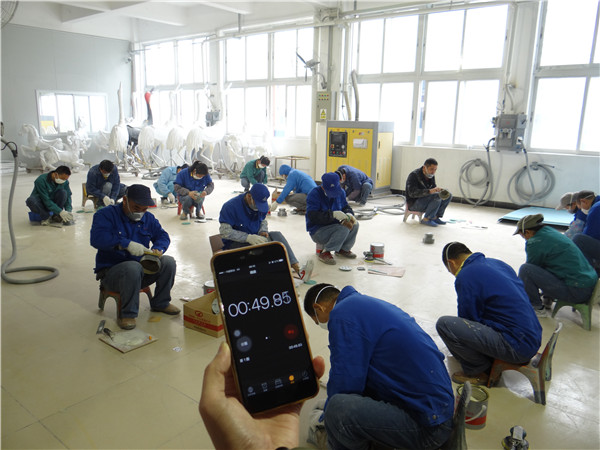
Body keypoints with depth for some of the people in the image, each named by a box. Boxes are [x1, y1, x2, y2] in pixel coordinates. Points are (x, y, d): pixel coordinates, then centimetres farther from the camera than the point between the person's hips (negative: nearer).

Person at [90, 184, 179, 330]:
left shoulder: (148, 218, 9)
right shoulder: (106, 214, -9)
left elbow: (163, 236, 7)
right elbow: (97, 238, -25)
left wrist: (157, 249, -17)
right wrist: (127, 244, -36)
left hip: (142, 270, 6)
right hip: (111, 272, -5)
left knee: (168, 262, -17)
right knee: (133, 267, -38)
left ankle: (161, 303, 4)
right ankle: (127, 314, -21)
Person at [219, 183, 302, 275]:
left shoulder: (261, 205, 1)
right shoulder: (231, 206, -20)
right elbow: (224, 232, -24)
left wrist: (263, 231, -9)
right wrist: (248, 237, -34)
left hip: (254, 238, 5)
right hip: (235, 243, -5)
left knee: (276, 235, -20)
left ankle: (297, 267, -32)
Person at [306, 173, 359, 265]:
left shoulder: (340, 192, 1)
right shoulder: (314, 194, -18)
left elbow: (346, 206, 11)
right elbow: (313, 216, -27)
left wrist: (349, 213, -15)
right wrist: (333, 214, -37)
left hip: (334, 226, 7)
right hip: (317, 232, -7)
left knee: (354, 225, -14)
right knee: (344, 228, -29)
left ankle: (343, 249, 8)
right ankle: (325, 253, -14)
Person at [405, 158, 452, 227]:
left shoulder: (431, 175, 4)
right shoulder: (414, 175, -19)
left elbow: (434, 189, 8)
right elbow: (412, 193, -31)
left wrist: (441, 191, -16)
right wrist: (429, 191, -41)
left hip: (426, 201, 8)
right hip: (413, 203, -8)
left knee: (448, 195, -4)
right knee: (437, 196, -29)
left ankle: (435, 217, -1)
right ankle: (426, 219, -19)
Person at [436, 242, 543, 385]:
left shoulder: (465, 276, -13)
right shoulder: (498, 263, 13)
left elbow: (468, 319, -5)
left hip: (517, 347, -10)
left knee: (444, 324, -16)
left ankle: (480, 371, 2)